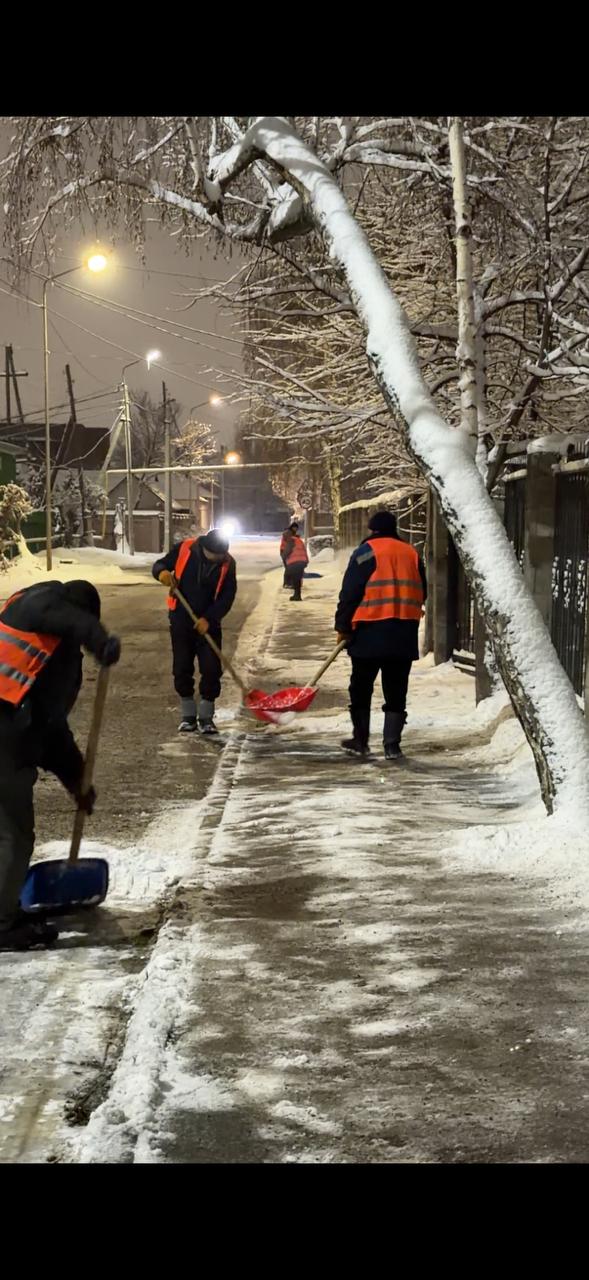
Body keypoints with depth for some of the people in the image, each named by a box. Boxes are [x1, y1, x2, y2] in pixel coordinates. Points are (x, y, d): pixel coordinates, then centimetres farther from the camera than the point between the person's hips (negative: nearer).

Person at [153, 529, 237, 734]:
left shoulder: (227, 563, -9)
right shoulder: (185, 549, -11)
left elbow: (227, 596, -8)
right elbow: (160, 565, 0)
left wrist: (209, 618, -19)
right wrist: (162, 572, -24)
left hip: (208, 623, 0)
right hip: (181, 620, 0)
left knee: (211, 669, -3)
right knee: (182, 668, 4)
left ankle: (206, 716, 9)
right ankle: (187, 715, 16)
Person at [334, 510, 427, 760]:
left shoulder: (366, 552, -3)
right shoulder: (411, 553, 11)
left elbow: (349, 593, -6)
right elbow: (422, 593, 17)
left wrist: (343, 627, 1)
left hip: (370, 632, -3)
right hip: (404, 634, 3)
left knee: (361, 689, 11)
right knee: (396, 692, 7)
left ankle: (360, 740, 15)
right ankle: (392, 744, 1)